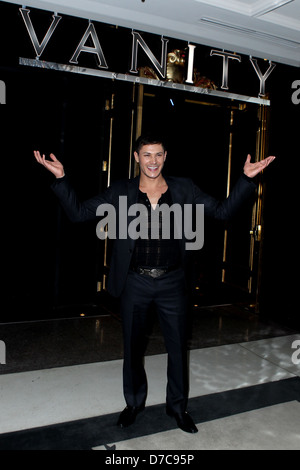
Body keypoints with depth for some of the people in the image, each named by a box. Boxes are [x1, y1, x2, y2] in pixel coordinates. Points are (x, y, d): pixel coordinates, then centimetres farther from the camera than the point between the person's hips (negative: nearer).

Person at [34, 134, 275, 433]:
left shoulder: (183, 189, -2)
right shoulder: (121, 192, -4)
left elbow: (223, 211, -2)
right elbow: (78, 212, -5)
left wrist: (246, 178, -13)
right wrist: (60, 178, -17)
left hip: (172, 284, 1)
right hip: (135, 283, 0)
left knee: (178, 347, 13)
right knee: (132, 347, 16)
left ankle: (177, 406, 37)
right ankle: (134, 403, 40)